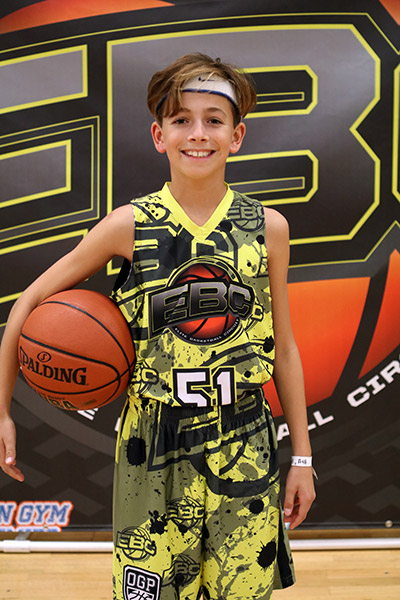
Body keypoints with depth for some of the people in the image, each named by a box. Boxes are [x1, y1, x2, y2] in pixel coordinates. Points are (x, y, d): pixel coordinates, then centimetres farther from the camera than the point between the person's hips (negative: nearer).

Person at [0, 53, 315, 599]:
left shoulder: (267, 228, -1)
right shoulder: (131, 226, -6)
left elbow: (284, 349, 6)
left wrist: (302, 457, 8)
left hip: (244, 448, 2)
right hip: (155, 448, -1)